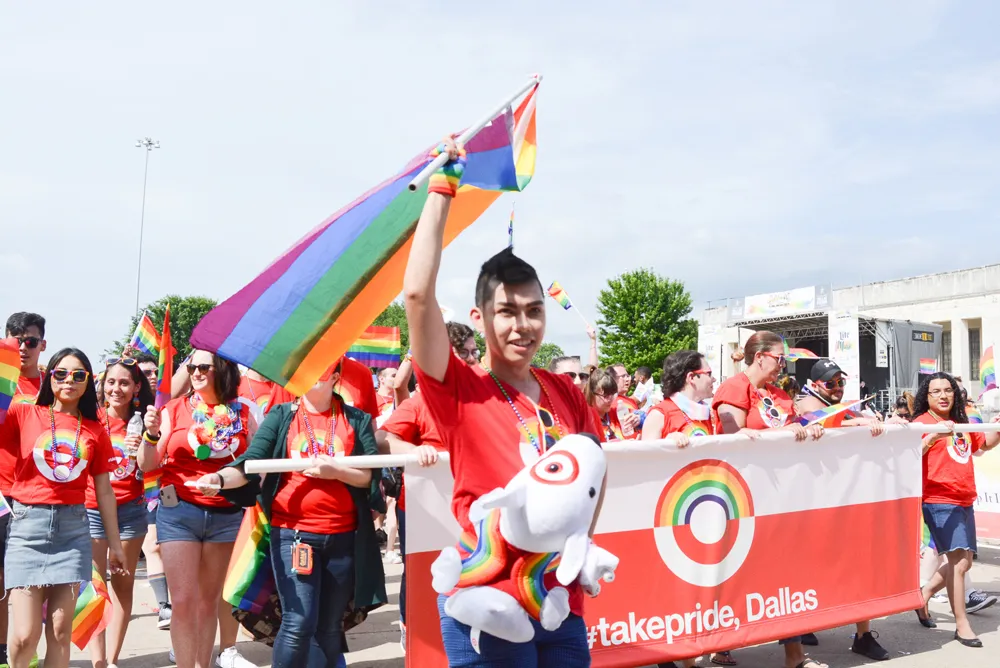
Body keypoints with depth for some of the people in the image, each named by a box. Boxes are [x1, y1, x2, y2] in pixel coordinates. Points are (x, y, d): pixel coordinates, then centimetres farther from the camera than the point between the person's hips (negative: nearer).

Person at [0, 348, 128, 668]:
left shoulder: (96, 432, 8)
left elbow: (104, 491, 11)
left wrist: (114, 543, 11)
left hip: (73, 527, 2)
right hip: (27, 524, -2)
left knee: (60, 631, 6)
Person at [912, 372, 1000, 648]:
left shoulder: (961, 423, 14)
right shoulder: (921, 423, -7)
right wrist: (934, 435, -33)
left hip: (964, 500, 8)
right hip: (939, 501, -8)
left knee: (963, 561, 13)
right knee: (957, 561, -11)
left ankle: (924, 593, 31)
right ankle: (962, 625, -2)